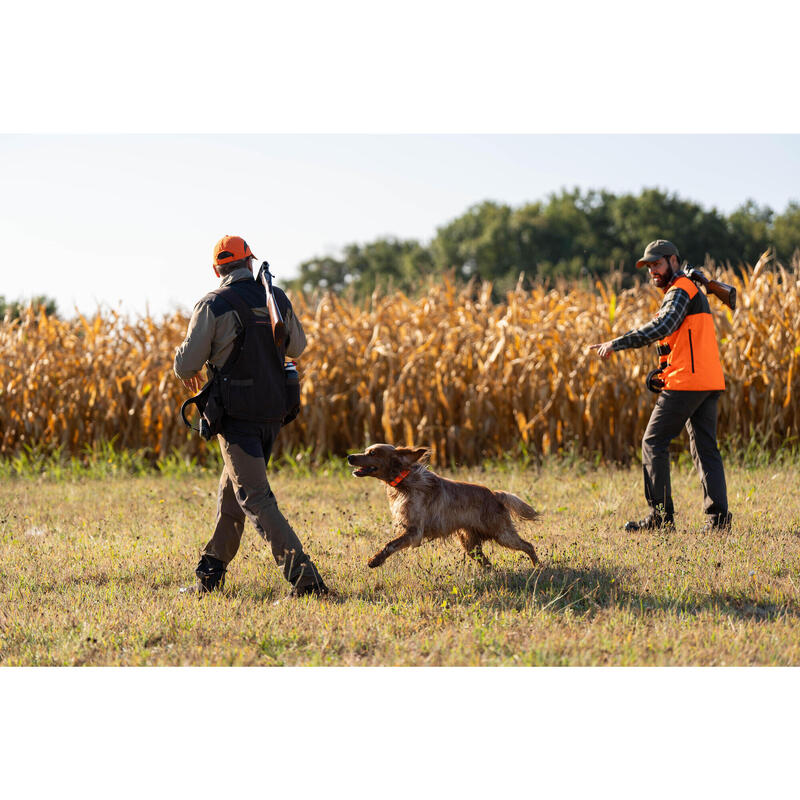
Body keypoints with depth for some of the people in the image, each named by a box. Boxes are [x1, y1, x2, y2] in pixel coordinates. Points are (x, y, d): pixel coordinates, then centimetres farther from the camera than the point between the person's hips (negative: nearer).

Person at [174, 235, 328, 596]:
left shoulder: (212, 306, -10)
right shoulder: (277, 299, 5)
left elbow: (186, 365, -8)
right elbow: (297, 347, 21)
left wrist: (188, 374, 17)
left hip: (237, 416, -6)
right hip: (273, 413, 6)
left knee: (256, 499, -8)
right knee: (231, 489, 20)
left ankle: (303, 575, -21)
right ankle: (210, 574, 26)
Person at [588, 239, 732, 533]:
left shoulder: (680, 291, -7)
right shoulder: (691, 290, 24)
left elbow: (662, 327, -24)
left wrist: (616, 343, -26)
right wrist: (664, 371, 12)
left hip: (686, 382, -10)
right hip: (709, 382, 10)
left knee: (653, 442, -3)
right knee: (705, 447, 6)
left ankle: (661, 514, -4)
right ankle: (718, 516, -1)